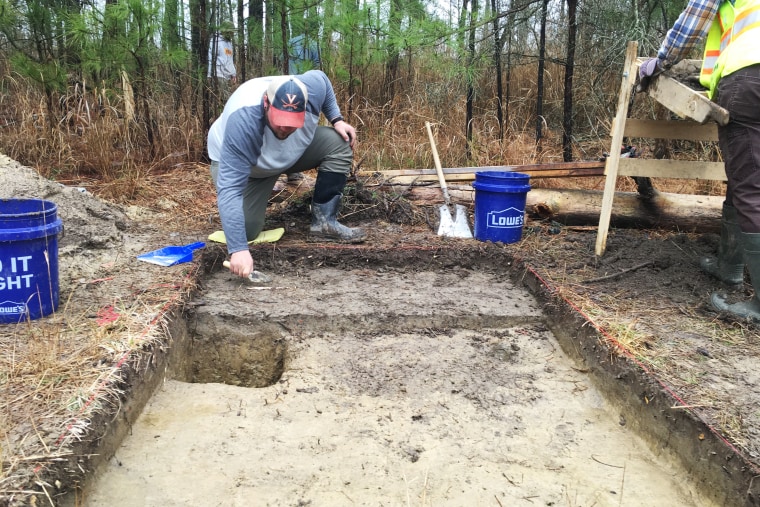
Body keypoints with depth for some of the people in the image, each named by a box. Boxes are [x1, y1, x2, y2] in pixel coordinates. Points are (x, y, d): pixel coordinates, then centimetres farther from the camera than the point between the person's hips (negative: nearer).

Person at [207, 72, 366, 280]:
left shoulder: (312, 86, -30)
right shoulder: (242, 120, -44)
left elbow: (322, 79, -2)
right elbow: (230, 187, -47)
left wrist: (337, 119, -12)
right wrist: (238, 249, -54)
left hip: (294, 151, 4)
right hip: (235, 161, -4)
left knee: (339, 144, -17)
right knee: (245, 231, -15)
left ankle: (323, 222, -10)